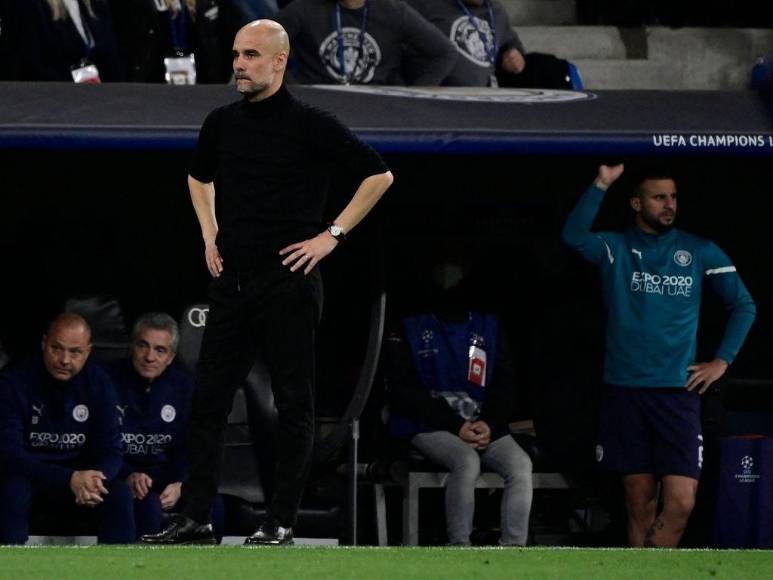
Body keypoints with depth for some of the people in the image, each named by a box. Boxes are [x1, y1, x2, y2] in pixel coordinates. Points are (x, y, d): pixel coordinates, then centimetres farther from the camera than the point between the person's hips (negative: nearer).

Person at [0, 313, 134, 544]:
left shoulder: (98, 383, -4)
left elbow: (110, 450, -5)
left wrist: (89, 481, -31)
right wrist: (69, 479, -37)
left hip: (77, 480, 3)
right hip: (27, 477, -3)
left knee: (119, 494, -24)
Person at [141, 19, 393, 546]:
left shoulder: (310, 125, -8)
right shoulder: (222, 123, 9)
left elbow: (379, 174, -4)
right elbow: (199, 177, 30)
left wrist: (332, 235, -6)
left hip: (288, 281, -6)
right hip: (231, 280, 6)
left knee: (294, 403, 0)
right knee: (209, 398, 4)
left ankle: (282, 521, 5)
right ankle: (196, 516, 8)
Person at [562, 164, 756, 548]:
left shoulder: (700, 252, 6)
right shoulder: (615, 248, 3)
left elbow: (744, 306, 13)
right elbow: (574, 236, -18)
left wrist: (721, 362, 4)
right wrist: (601, 185, -25)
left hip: (678, 391, 0)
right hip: (625, 391, 0)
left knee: (680, 502, -12)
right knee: (640, 502, 4)